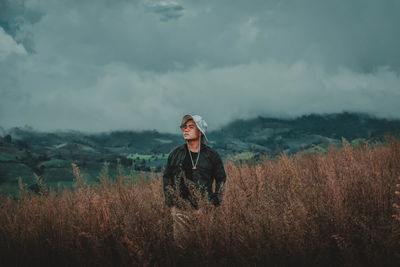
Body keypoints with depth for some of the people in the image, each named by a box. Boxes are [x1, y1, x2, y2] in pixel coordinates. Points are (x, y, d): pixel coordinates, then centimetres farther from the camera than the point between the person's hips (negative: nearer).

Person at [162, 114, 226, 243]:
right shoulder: (176, 154, 8)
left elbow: (221, 179, 12)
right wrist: (170, 202, 8)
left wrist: (215, 202, 4)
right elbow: (167, 177, 16)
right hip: (180, 208, 1)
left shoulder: (212, 155, 4)